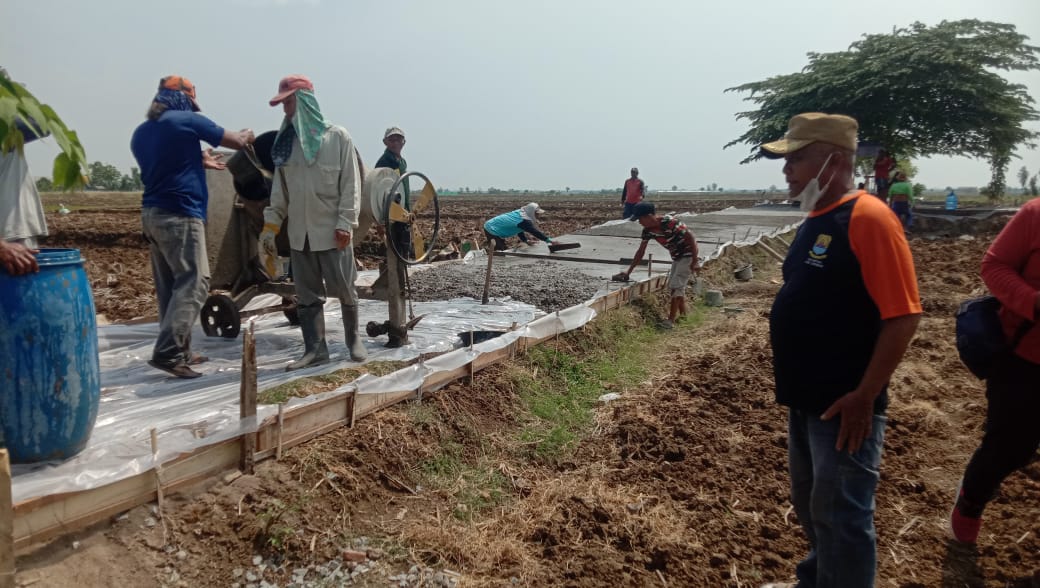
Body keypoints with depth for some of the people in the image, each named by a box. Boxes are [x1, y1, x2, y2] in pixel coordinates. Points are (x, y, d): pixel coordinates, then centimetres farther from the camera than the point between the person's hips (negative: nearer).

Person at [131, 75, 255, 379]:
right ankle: (167, 352, -16)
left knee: (169, 286, 10)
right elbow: (238, 142, 4)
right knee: (193, 283, -9)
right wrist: (246, 135, 26)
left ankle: (179, 351, 12)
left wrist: (199, 162, 35)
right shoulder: (188, 121, -3)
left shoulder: (141, 132, 17)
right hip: (179, 215, -8)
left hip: (152, 214, 8)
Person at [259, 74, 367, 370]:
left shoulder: (337, 136, -4)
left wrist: (345, 224, -13)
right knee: (307, 294, 6)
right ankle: (315, 348, 12)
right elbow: (280, 187, 11)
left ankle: (353, 338, 24)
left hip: (332, 231, -5)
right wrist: (270, 225, 4)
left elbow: (351, 184, -7)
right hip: (300, 232, 5)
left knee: (344, 288, 4)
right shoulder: (286, 140, 10)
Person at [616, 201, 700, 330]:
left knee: (676, 285, -11)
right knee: (672, 286, 14)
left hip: (688, 255, -8)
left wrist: (695, 261, -23)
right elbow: (641, 251, 3)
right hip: (676, 257, 8)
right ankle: (683, 313, 29)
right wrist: (629, 271, 1)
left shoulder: (669, 222, -29)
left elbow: (690, 237, -24)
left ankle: (671, 320, -8)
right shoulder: (648, 230, -5)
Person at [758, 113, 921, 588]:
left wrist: (864, 396, -20)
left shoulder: (868, 219, -18)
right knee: (810, 504, 23)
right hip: (806, 399, 9)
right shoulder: (815, 220, 9)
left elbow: (902, 316, -21)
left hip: (843, 405, -9)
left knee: (840, 515, 3)